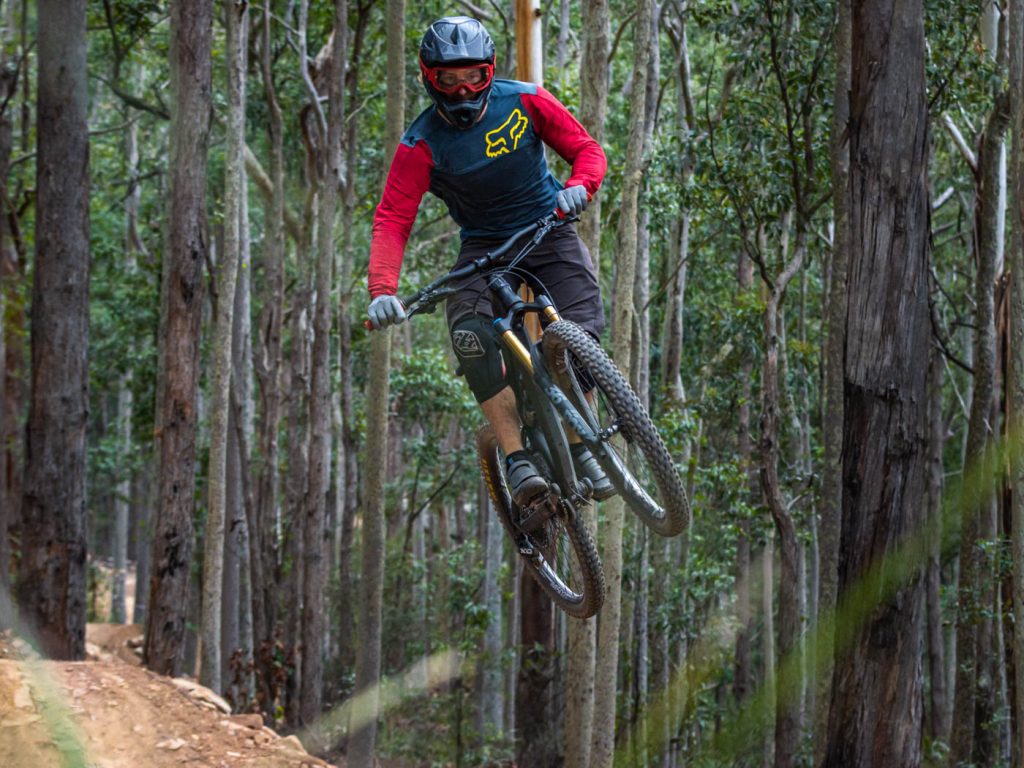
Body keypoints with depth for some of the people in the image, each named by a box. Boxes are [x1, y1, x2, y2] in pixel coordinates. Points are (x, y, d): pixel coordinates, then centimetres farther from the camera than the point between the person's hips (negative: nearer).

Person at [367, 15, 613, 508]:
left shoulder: (523, 100, -12)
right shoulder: (421, 144, -15)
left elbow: (587, 150, -8)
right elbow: (392, 222, -22)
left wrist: (578, 186, -33)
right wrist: (382, 291, -39)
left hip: (548, 230, 1)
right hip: (484, 245, -1)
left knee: (581, 332, -22)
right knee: (471, 338, -29)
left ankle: (579, 448, -1)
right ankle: (516, 458, -25)